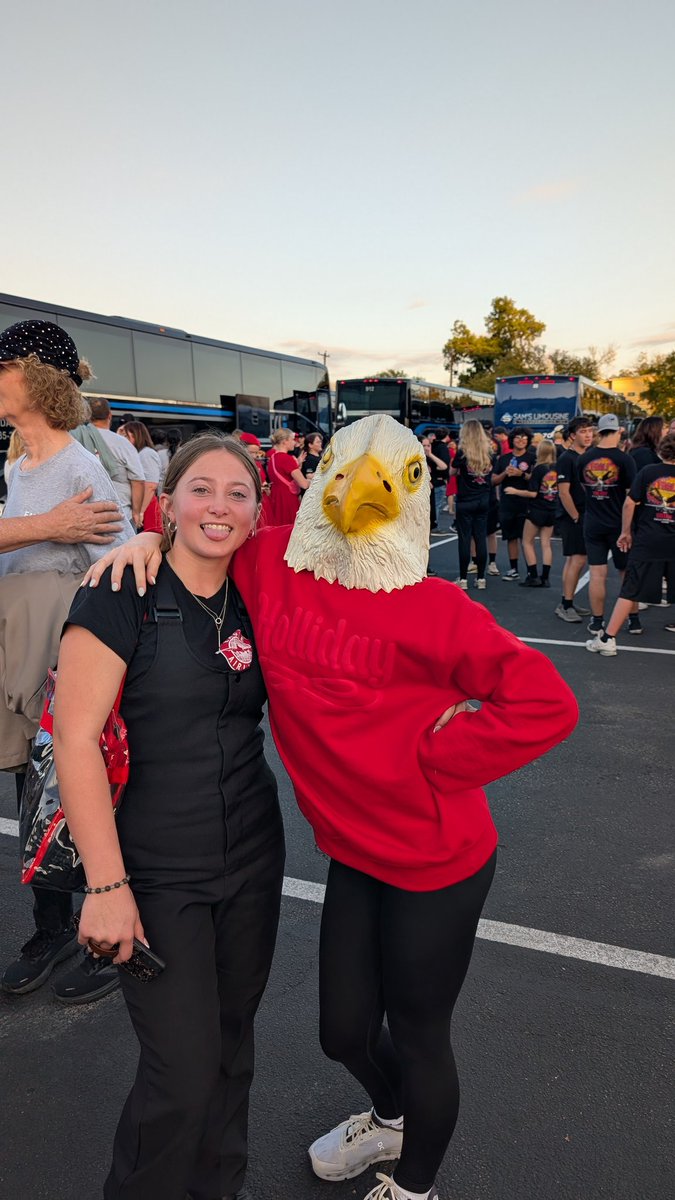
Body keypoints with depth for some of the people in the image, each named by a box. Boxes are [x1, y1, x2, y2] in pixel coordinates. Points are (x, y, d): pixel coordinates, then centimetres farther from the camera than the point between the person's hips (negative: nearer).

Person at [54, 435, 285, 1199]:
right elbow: (75, 736, -16)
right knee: (182, 1071, 3)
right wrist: (107, 885, -17)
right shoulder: (123, 596, -13)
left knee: (231, 1046, 19)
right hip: (154, 872, -5)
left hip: (252, 860, 5)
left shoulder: (253, 603, 2)